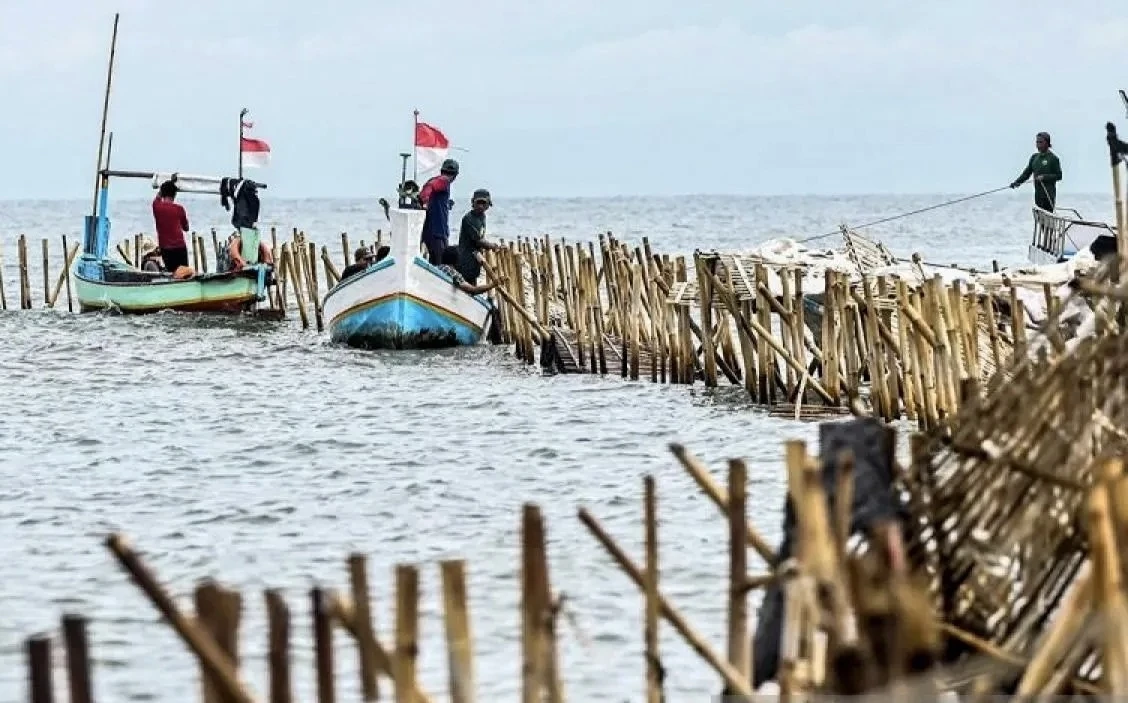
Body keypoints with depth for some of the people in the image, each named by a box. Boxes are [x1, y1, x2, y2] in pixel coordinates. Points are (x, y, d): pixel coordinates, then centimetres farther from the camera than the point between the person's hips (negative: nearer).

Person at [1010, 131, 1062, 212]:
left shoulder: (1053, 158, -6)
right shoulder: (1034, 157, 12)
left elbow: (1059, 176, -7)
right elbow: (1027, 172, 14)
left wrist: (1044, 177, -19)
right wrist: (1017, 182, -1)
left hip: (1049, 194, -7)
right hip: (1038, 193, 7)